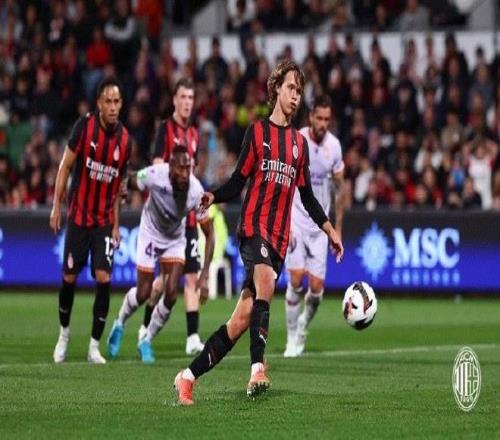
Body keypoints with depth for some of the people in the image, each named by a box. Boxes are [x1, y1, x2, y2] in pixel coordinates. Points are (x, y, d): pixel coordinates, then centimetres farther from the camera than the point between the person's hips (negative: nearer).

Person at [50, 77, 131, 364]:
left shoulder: (125, 138, -1)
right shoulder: (85, 126, -10)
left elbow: (118, 186, 9)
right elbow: (66, 166, -3)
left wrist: (116, 225, 7)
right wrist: (57, 206, -4)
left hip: (105, 220, 1)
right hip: (78, 216, -1)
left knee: (103, 278, -11)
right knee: (69, 278, 4)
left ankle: (95, 345, -2)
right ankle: (64, 333, 28)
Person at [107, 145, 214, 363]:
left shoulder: (196, 191, -28)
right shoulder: (155, 175, -32)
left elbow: (209, 234, -20)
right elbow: (127, 183, -11)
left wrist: (204, 276, -25)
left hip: (175, 240, 1)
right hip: (150, 233, -1)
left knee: (171, 294, -10)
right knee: (143, 293, -1)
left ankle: (146, 341, 13)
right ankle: (120, 324, 32)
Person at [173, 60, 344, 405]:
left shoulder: (300, 143, 18)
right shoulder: (257, 132, 7)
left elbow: (307, 196, 24)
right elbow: (238, 182, 4)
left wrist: (331, 230, 18)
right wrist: (212, 197, -15)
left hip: (280, 237, 4)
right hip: (254, 225, -4)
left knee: (243, 318, -2)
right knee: (265, 283, -33)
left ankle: (189, 376, 6)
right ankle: (258, 369, -40)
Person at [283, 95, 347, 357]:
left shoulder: (334, 146, 0)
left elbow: (339, 188, 12)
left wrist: (338, 229, 11)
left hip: (319, 223, 3)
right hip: (296, 219, -3)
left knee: (317, 286, -5)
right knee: (297, 278, -14)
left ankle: (304, 324, 24)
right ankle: (292, 339, 0)